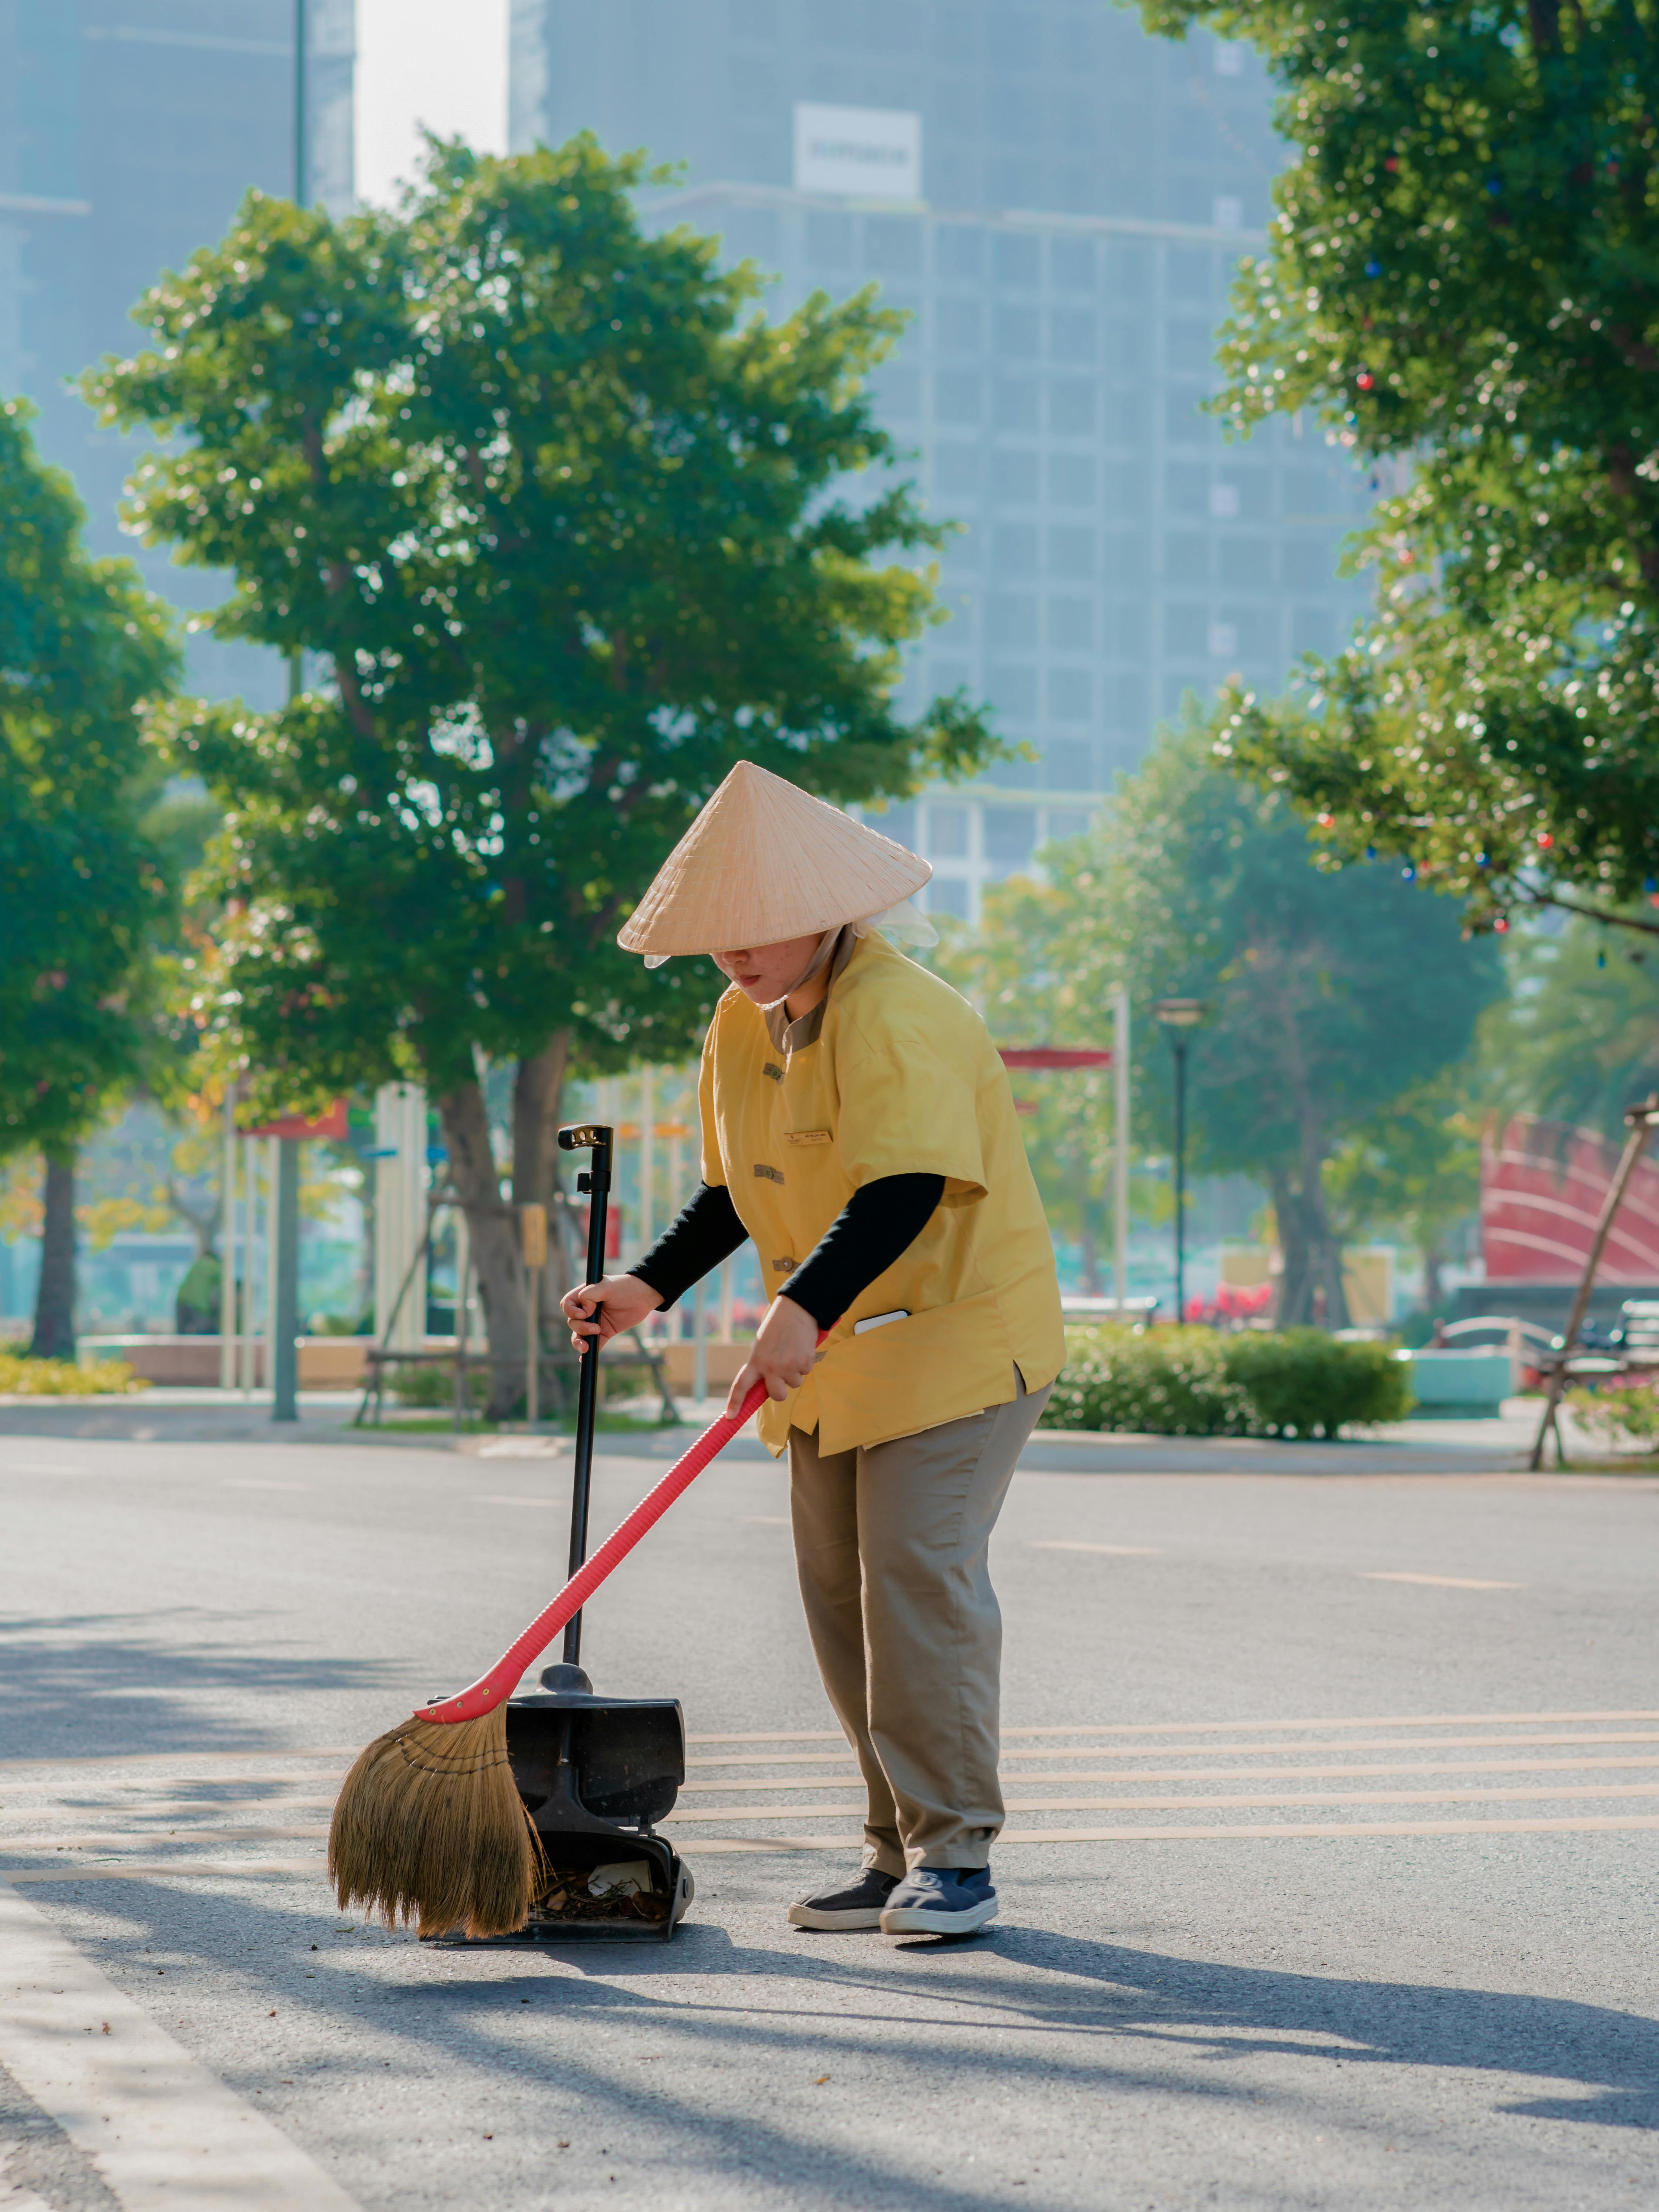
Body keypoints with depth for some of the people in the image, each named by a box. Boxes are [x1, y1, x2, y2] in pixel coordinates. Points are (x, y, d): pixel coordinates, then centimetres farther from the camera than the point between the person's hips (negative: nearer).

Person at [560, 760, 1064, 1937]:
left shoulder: (894, 1014, -20)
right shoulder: (745, 1025, 8)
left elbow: (905, 1190, -31)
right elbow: (738, 1196, 17)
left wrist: (807, 1308, -41)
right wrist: (647, 1288, 4)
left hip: (958, 1342, -9)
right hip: (834, 1360, 9)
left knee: (919, 1577, -14)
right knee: (840, 1594, 7)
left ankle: (954, 1857, -6)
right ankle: (899, 1850, 15)